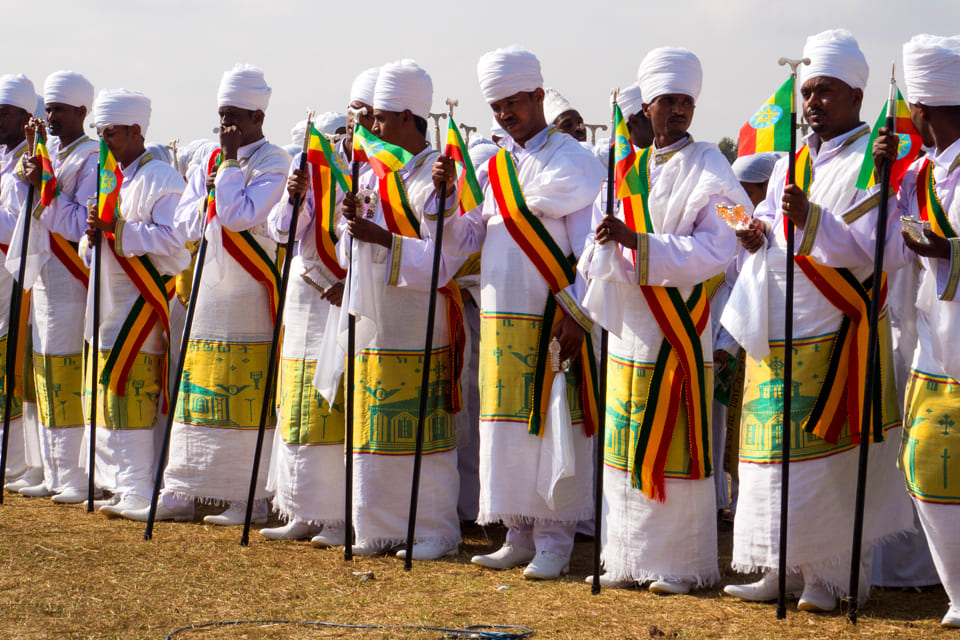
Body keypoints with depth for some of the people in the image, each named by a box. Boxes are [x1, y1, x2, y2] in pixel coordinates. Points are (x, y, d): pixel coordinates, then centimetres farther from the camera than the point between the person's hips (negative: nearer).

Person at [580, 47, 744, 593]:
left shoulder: (708, 169, -3)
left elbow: (715, 250, -15)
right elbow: (599, 251, 19)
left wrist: (636, 241, -23)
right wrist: (604, 247, -4)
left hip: (678, 327, -5)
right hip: (630, 326, 5)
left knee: (674, 444, -3)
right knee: (627, 445, 8)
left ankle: (680, 563, 7)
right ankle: (630, 558, 17)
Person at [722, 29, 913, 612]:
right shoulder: (793, 162, 16)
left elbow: (867, 254, -16)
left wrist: (811, 219, -30)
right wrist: (759, 237, 0)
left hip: (833, 332, -7)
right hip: (778, 332, 7)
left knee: (829, 458, -4)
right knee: (776, 454, 7)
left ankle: (832, 574, 5)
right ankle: (782, 569, 15)